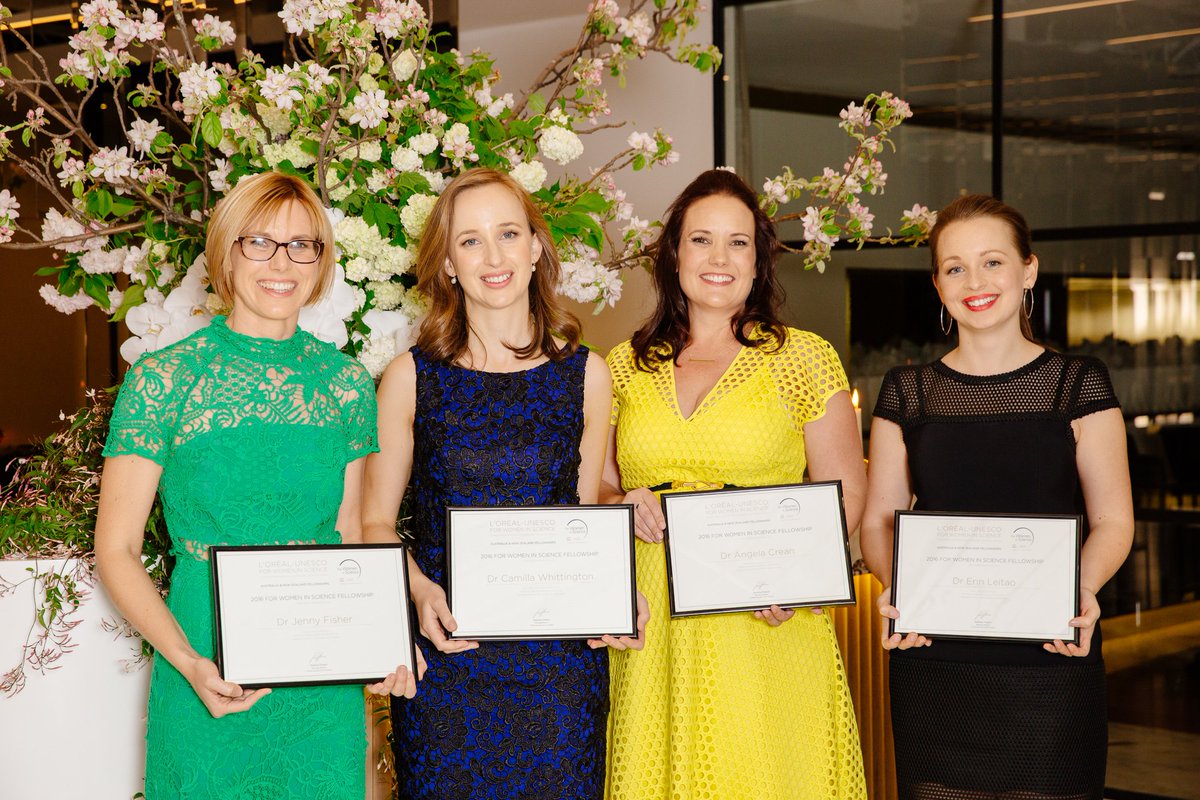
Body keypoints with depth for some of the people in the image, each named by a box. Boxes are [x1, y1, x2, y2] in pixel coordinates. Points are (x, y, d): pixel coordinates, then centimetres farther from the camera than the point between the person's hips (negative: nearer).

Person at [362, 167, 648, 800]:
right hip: (445, 657, -1)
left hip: (559, 661, 1)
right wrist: (419, 591, -14)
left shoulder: (585, 375, 5)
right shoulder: (412, 377, 0)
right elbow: (376, 521, 4)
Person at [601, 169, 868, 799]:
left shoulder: (803, 358, 3)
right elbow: (596, 488, 17)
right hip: (654, 631, 2)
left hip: (767, 625, -2)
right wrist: (623, 506, -6)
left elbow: (845, 492, 3)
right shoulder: (625, 367, 10)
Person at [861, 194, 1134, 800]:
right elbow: (878, 519, 10)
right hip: (932, 656, 2)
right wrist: (895, 587, -10)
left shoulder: (1079, 384, 4)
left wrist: (1084, 589, -16)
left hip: (1050, 656, -1)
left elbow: (1112, 520, 4)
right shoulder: (908, 392, 9)